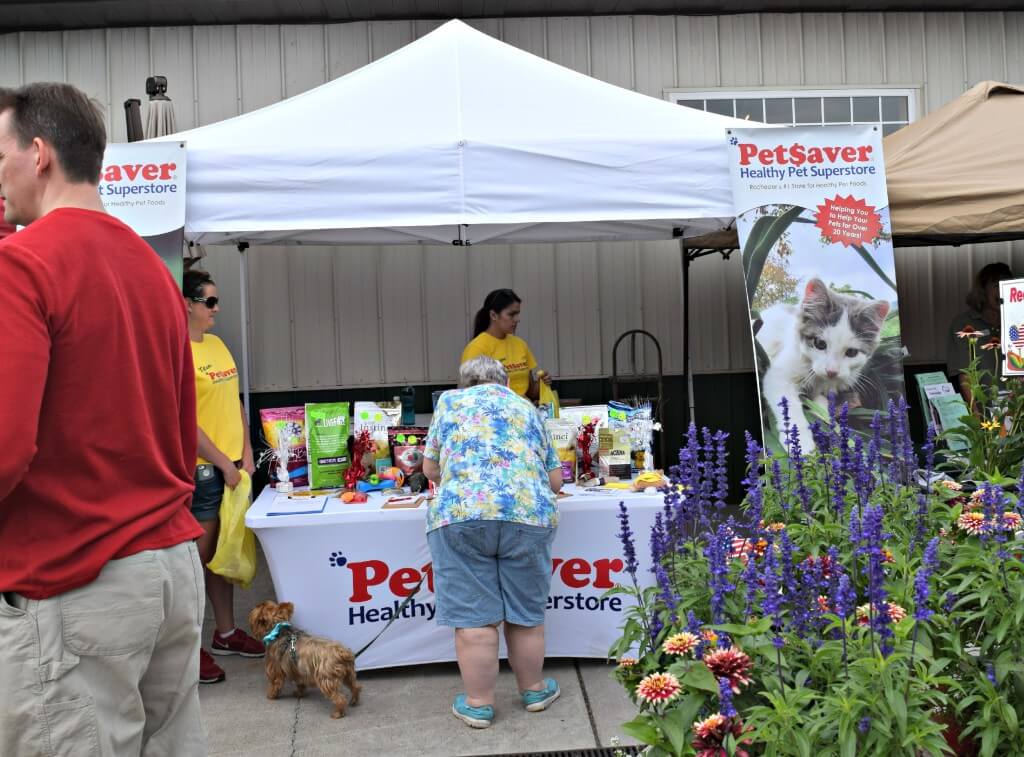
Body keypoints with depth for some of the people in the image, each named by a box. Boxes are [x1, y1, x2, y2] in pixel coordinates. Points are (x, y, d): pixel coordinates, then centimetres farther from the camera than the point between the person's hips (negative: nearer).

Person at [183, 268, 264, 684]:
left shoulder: (217, 344, 11)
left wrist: (246, 453, 6)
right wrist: (223, 462, -14)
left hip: (233, 465, 8)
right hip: (201, 468, -8)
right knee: (199, 557, 1)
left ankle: (226, 632, 29)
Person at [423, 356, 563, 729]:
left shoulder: (450, 401, 20)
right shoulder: (527, 408, 25)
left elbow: (430, 468, 20)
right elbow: (555, 479, 21)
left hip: (460, 514, -2)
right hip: (528, 512, 2)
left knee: (473, 617, 4)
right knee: (525, 613, 14)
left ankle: (478, 704, 13)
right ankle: (534, 690, 29)